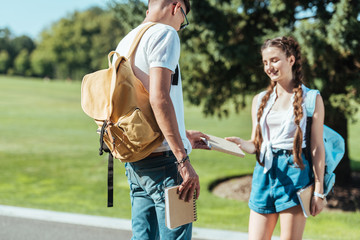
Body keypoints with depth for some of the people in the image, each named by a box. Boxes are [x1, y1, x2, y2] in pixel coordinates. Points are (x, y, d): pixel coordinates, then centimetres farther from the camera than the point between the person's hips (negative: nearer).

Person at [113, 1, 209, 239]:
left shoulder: (124, 42, 18)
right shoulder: (164, 34, -7)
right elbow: (159, 98, -21)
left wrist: (182, 136, 29)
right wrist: (183, 160, -22)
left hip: (135, 161, 9)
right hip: (163, 158, -9)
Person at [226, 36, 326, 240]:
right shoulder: (260, 100, 14)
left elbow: (317, 148, -3)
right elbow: (256, 144, 14)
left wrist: (319, 191, -7)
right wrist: (241, 143, -10)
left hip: (295, 172, -4)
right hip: (264, 172, 5)